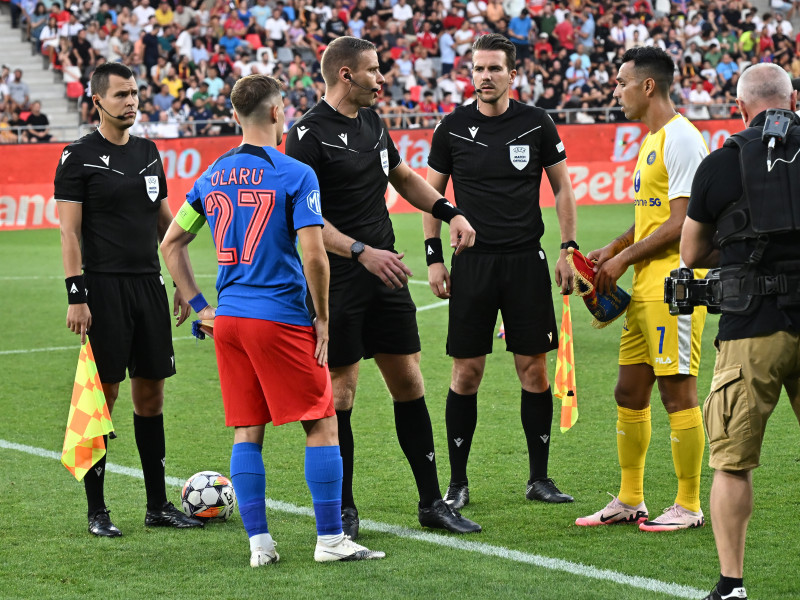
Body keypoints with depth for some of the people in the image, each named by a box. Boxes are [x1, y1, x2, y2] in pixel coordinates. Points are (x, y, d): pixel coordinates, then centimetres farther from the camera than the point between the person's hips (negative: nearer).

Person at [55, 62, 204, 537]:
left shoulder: (148, 153, 14)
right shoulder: (79, 157, -5)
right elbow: (70, 231, -9)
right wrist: (76, 296, -15)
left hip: (148, 284, 6)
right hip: (104, 285, -6)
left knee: (151, 392, 8)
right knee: (103, 393, -4)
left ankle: (158, 504, 15)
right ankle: (97, 511, 3)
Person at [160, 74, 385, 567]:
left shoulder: (213, 176, 9)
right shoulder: (296, 175, -10)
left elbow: (171, 243, 17)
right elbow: (314, 256, -16)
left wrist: (200, 305, 19)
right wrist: (323, 319, -5)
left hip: (229, 318, 6)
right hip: (281, 318, -6)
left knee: (247, 431, 9)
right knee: (322, 423, 2)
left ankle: (259, 543, 7)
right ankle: (330, 539, 1)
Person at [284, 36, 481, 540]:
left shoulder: (372, 121, 12)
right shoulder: (310, 134, -12)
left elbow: (403, 176, 29)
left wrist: (451, 212, 16)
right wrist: (362, 251, -24)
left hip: (385, 274, 7)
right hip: (337, 282, -7)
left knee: (409, 381, 7)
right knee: (341, 389, -2)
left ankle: (432, 502, 13)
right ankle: (343, 508, 10)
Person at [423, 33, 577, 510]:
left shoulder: (537, 125, 1)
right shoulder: (453, 128, 1)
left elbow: (562, 186, 9)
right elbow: (432, 192, 9)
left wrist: (569, 248, 2)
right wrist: (434, 257, 2)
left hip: (527, 261, 0)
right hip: (472, 263, 0)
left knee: (534, 369, 2)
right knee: (467, 372, 0)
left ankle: (539, 477, 12)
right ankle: (458, 482, 9)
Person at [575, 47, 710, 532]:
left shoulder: (681, 138, -13)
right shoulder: (652, 140, 18)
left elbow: (681, 223, -18)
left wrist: (624, 258, -12)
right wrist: (612, 250, 11)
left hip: (675, 287, -10)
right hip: (646, 288, 10)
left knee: (678, 391, -5)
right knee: (630, 392, 12)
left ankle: (689, 506, 1)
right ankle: (630, 500, 21)